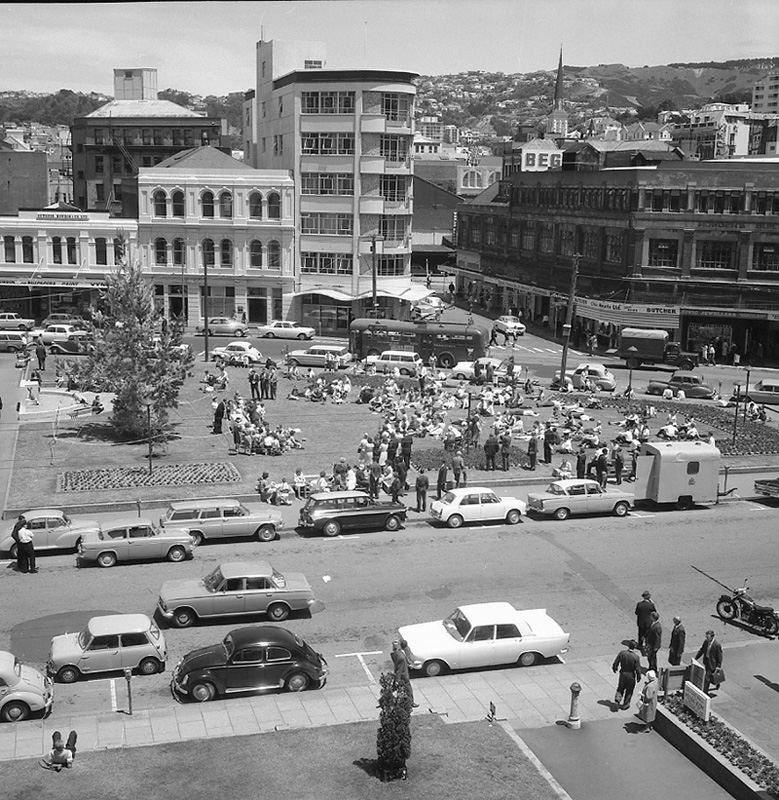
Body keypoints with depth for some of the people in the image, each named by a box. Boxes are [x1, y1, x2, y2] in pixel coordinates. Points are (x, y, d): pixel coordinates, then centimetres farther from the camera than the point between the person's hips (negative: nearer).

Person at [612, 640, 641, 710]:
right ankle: (625, 705, 29)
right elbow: (638, 669, -17)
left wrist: (614, 668, 16)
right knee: (629, 691, 19)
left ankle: (618, 698, 6)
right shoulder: (636, 656, -25)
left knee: (621, 687, 25)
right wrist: (639, 677, 0)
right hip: (631, 675, -2)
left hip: (622, 673, 2)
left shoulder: (621, 653, -17)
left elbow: (616, 662, -6)